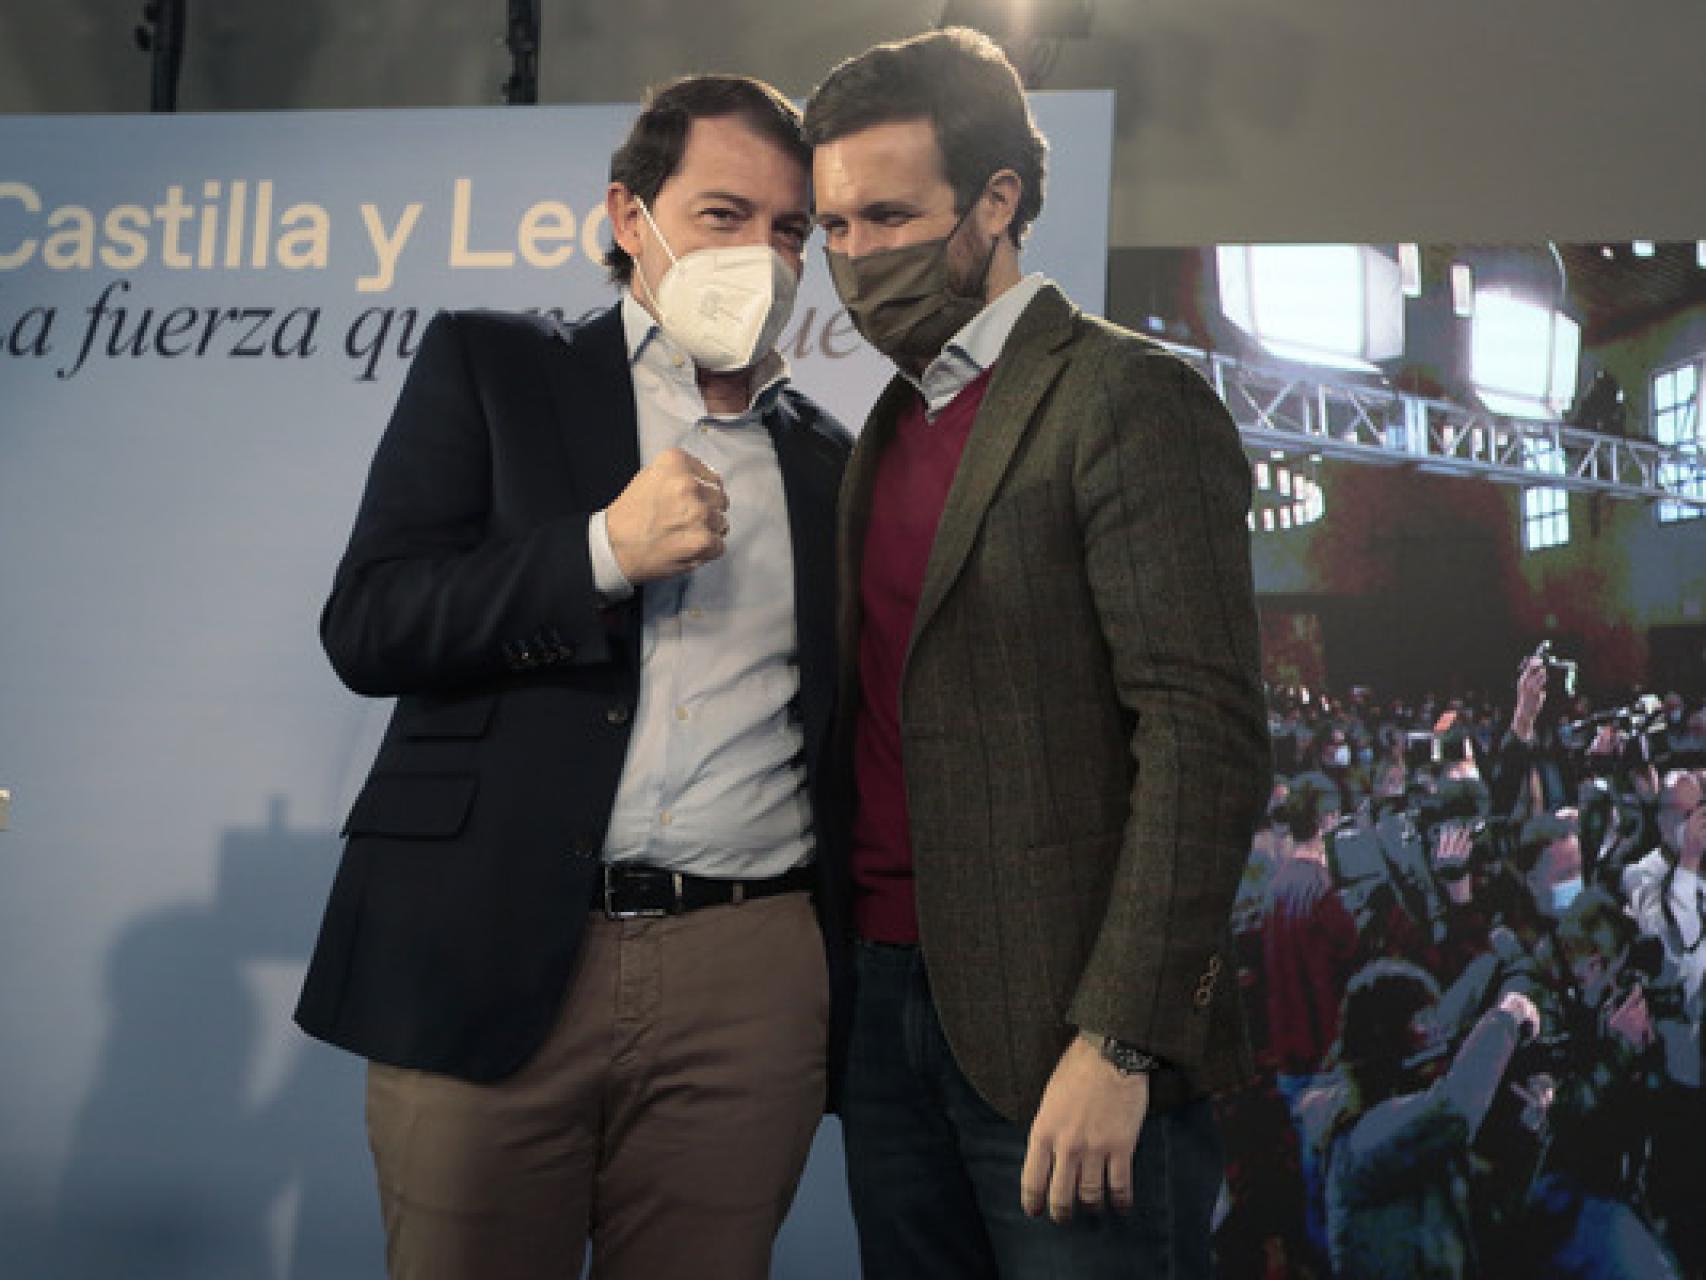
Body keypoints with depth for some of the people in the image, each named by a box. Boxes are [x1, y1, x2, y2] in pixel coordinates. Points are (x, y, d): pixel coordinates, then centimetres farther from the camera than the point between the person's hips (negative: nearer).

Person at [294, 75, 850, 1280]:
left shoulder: (824, 458, 15)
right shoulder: (488, 367, 8)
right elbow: (367, 624, -2)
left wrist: (849, 1001, 9)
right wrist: (604, 551, -14)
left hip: (748, 985, 2)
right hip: (488, 956, -2)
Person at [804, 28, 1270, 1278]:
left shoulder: (1130, 401, -8)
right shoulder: (892, 425, 15)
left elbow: (1206, 740, -15)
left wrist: (1121, 1042, -19)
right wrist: (846, 982, 7)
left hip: (1059, 1032, -7)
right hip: (889, 1008, 7)